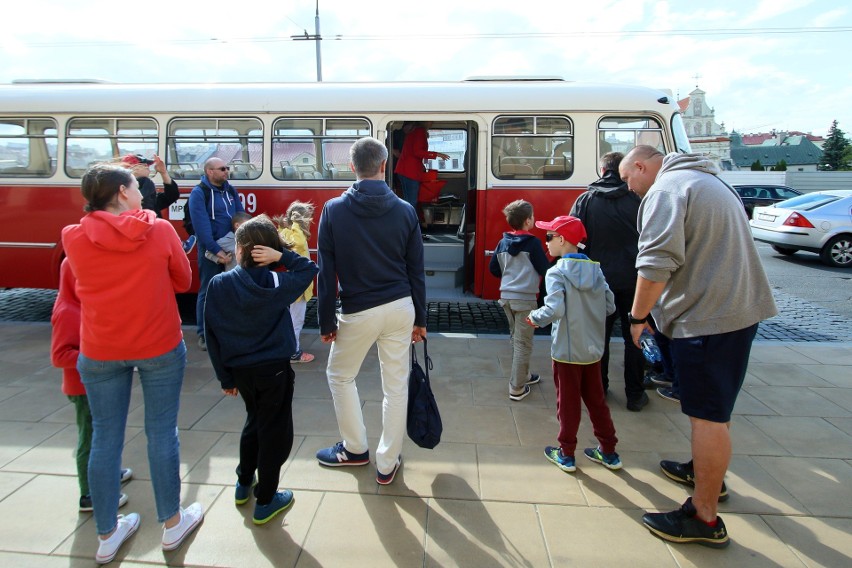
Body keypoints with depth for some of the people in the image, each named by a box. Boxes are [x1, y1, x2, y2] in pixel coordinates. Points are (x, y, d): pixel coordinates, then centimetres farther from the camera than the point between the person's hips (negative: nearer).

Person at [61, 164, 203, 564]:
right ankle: (172, 523, 27)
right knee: (161, 432, 10)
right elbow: (183, 281, 2)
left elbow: (86, 281, 11)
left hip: (98, 351, 2)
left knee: (105, 438, 13)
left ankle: (107, 535, 28)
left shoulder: (73, 237, -4)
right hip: (160, 346, -2)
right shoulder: (160, 230, -9)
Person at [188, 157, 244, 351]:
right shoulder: (199, 193, -12)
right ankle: (203, 334, 11)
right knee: (208, 291, 1)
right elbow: (202, 225, -21)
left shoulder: (230, 190, 9)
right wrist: (216, 250, -26)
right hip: (210, 250, -6)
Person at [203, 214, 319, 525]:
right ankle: (265, 501, 19)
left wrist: (225, 376, 6)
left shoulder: (219, 284, -7)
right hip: (274, 370, -3)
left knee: (254, 420, 26)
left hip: (240, 371, 4)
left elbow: (212, 335, -3)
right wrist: (282, 256, -13)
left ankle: (244, 483, 40)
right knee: (274, 431, 10)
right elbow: (310, 268, 3)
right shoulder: (278, 284, -13)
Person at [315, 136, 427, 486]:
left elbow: (326, 272, -5)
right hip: (400, 307, 3)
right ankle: (387, 464, 22)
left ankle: (355, 449, 33)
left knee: (339, 375, 21)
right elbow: (416, 270, 3)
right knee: (396, 385, 11)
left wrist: (326, 322, 2)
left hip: (358, 311, -2)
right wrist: (419, 319, 11)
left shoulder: (333, 210, -6)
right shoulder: (405, 210, 0)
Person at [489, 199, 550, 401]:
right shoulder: (532, 242, -12)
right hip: (525, 298, -6)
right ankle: (517, 388, 4)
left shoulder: (503, 242, 4)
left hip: (506, 296, 6)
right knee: (523, 343, 1)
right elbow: (545, 269, -9)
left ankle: (523, 375, 36)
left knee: (516, 338, 21)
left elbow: (493, 268, 10)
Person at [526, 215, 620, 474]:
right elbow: (610, 307, 2)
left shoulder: (556, 272, -16)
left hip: (566, 351, -5)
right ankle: (609, 452, 28)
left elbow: (554, 309, -27)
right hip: (593, 349, 5)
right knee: (596, 400, 18)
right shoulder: (595, 269, 1)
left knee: (568, 402, 8)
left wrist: (535, 317, -9)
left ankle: (566, 455, 21)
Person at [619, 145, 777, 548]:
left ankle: (704, 519, 10)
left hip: (704, 316, -10)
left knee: (707, 415, -2)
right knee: (717, 407, 24)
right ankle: (705, 471, 43)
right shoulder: (709, 180, 20)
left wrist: (638, 316, -13)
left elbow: (656, 264, -24)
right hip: (739, 308, 10)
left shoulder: (665, 190, -13)